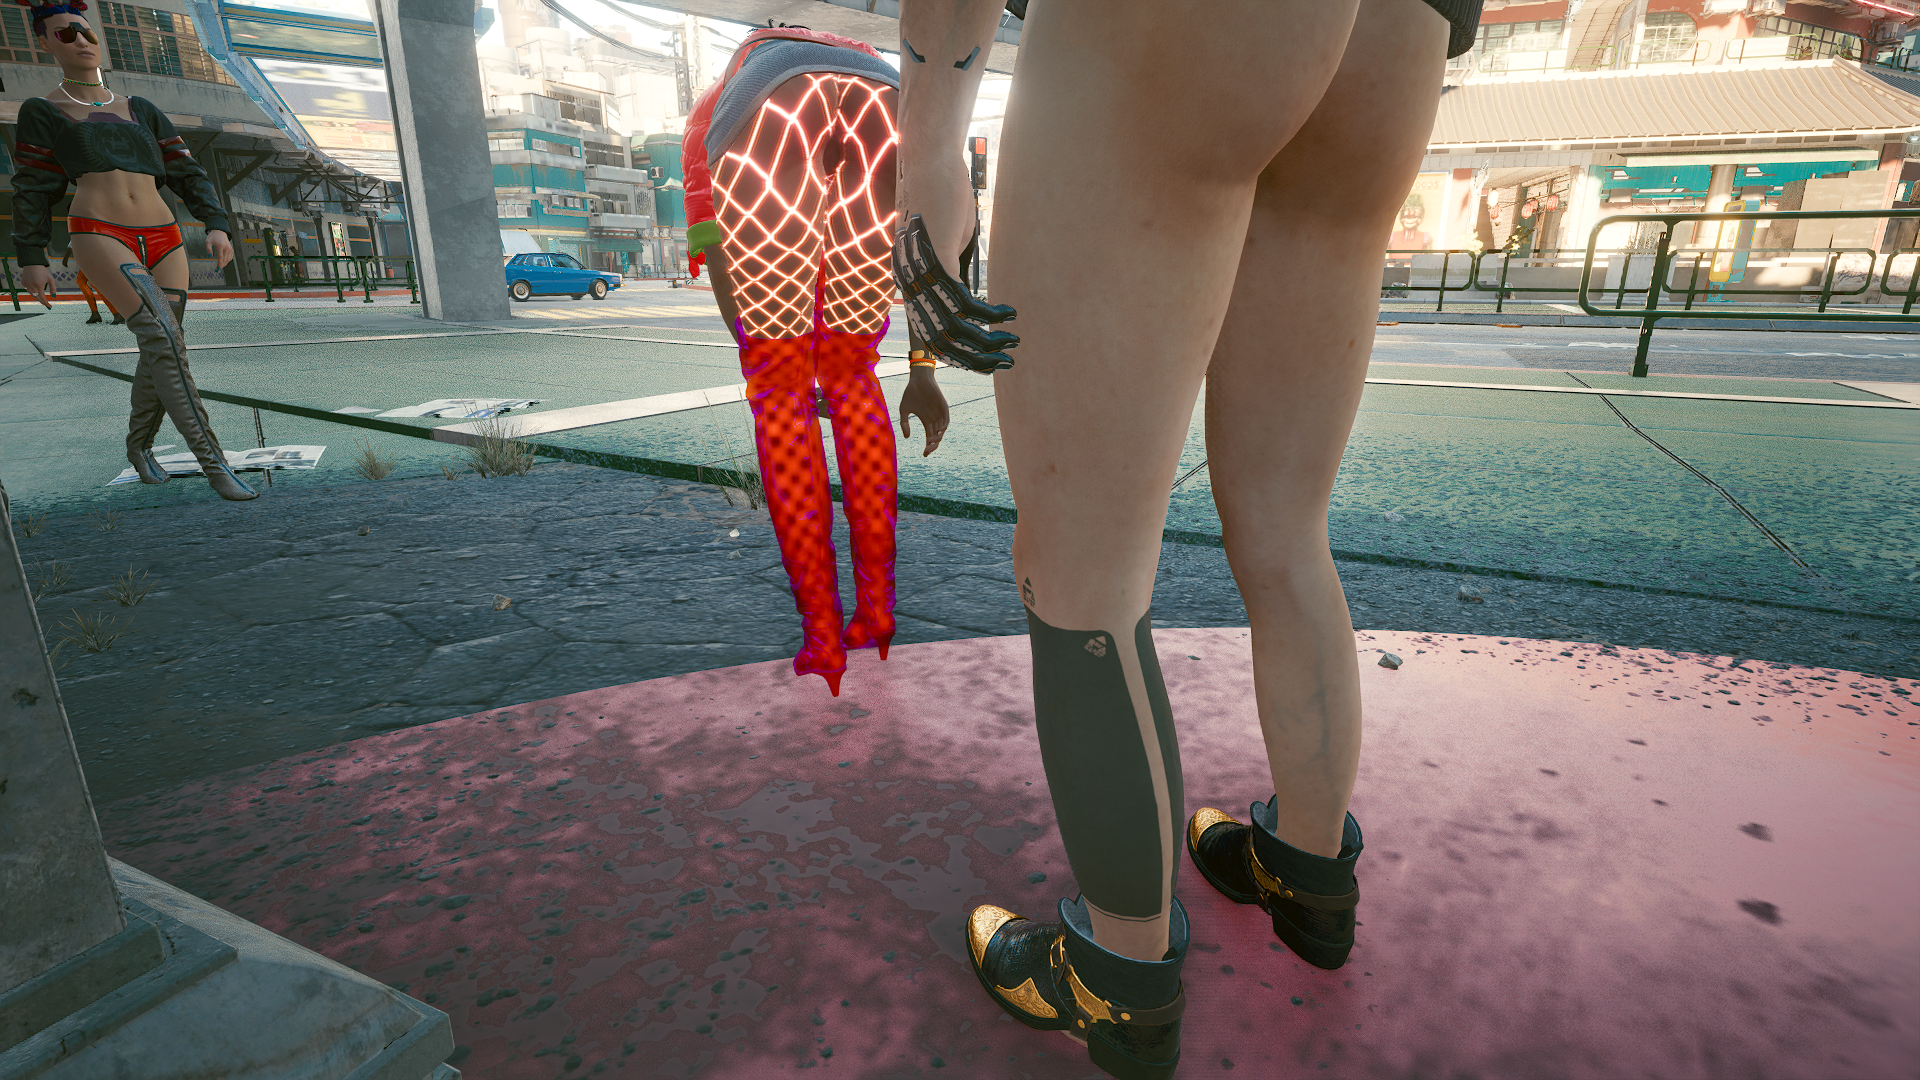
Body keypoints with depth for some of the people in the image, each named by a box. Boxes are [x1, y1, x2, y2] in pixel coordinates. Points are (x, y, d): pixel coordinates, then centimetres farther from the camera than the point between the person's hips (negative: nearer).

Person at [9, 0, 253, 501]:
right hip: (100, 237, -4)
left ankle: (139, 445, 29)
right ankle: (213, 462, -31)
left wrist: (216, 226, -3)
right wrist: (31, 258, 5)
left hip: (163, 240, 4)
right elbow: (33, 190, 11)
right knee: (165, 339, -25)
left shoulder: (142, 112, 21)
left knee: (160, 355, 4)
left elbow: (187, 174, 14)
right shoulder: (41, 112, 13)